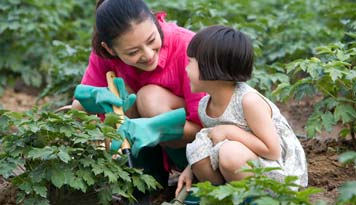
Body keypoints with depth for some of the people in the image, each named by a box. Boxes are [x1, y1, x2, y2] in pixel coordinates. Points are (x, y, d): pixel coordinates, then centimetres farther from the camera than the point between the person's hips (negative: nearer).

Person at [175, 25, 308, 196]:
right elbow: (215, 143, 11)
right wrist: (191, 168, -5)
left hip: (280, 170, -7)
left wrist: (230, 131, -24)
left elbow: (272, 151, -24)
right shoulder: (204, 107, -3)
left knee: (231, 153, -34)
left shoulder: (249, 101, -24)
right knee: (198, 149, -15)